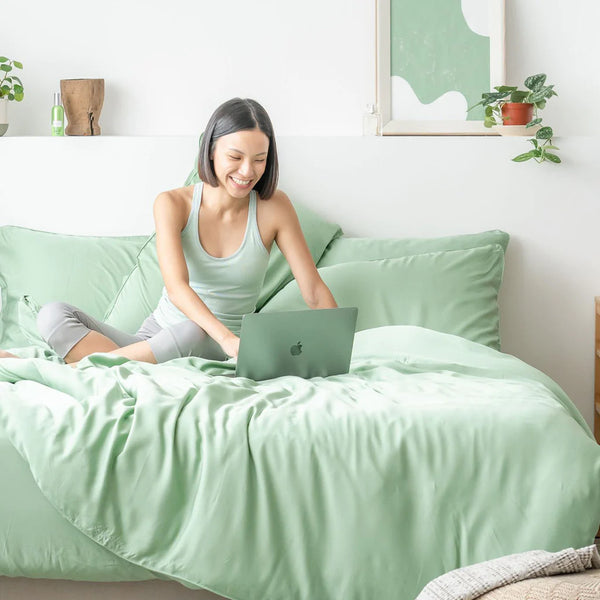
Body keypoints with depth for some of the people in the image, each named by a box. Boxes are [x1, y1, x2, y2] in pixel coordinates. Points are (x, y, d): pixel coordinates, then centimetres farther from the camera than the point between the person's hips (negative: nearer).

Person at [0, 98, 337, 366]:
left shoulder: (273, 209, -3)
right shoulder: (173, 204, -4)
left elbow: (315, 291, -3)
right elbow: (177, 286, -20)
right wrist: (227, 337, -38)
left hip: (218, 355, -1)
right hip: (153, 340, 1)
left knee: (193, 334, -39)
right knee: (54, 315, -20)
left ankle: (73, 369, -29)